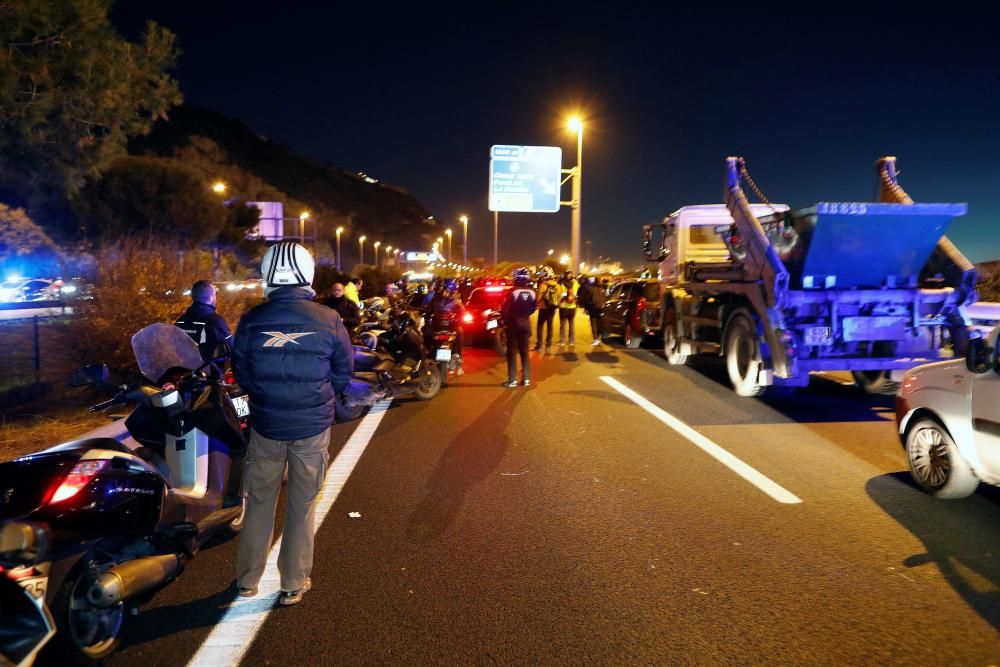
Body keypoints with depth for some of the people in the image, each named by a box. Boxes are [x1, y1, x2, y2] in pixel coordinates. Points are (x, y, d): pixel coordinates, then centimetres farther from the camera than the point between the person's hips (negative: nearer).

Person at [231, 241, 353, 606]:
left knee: (260, 502, 17)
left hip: (266, 426, 1)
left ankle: (247, 579, 31)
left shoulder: (252, 320, -9)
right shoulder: (329, 320, -12)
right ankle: (294, 585, 23)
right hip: (313, 428, -1)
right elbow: (344, 373, 0)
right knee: (302, 506, 12)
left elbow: (242, 374, 3)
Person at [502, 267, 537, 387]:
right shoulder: (532, 293, -3)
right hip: (526, 323, 4)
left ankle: (512, 380, 2)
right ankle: (526, 378, 13)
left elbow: (504, 309, -16)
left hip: (513, 323, -4)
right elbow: (534, 308, 8)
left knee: (512, 352, 2)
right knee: (524, 351, 13)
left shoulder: (512, 292, -18)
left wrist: (505, 320, 1)